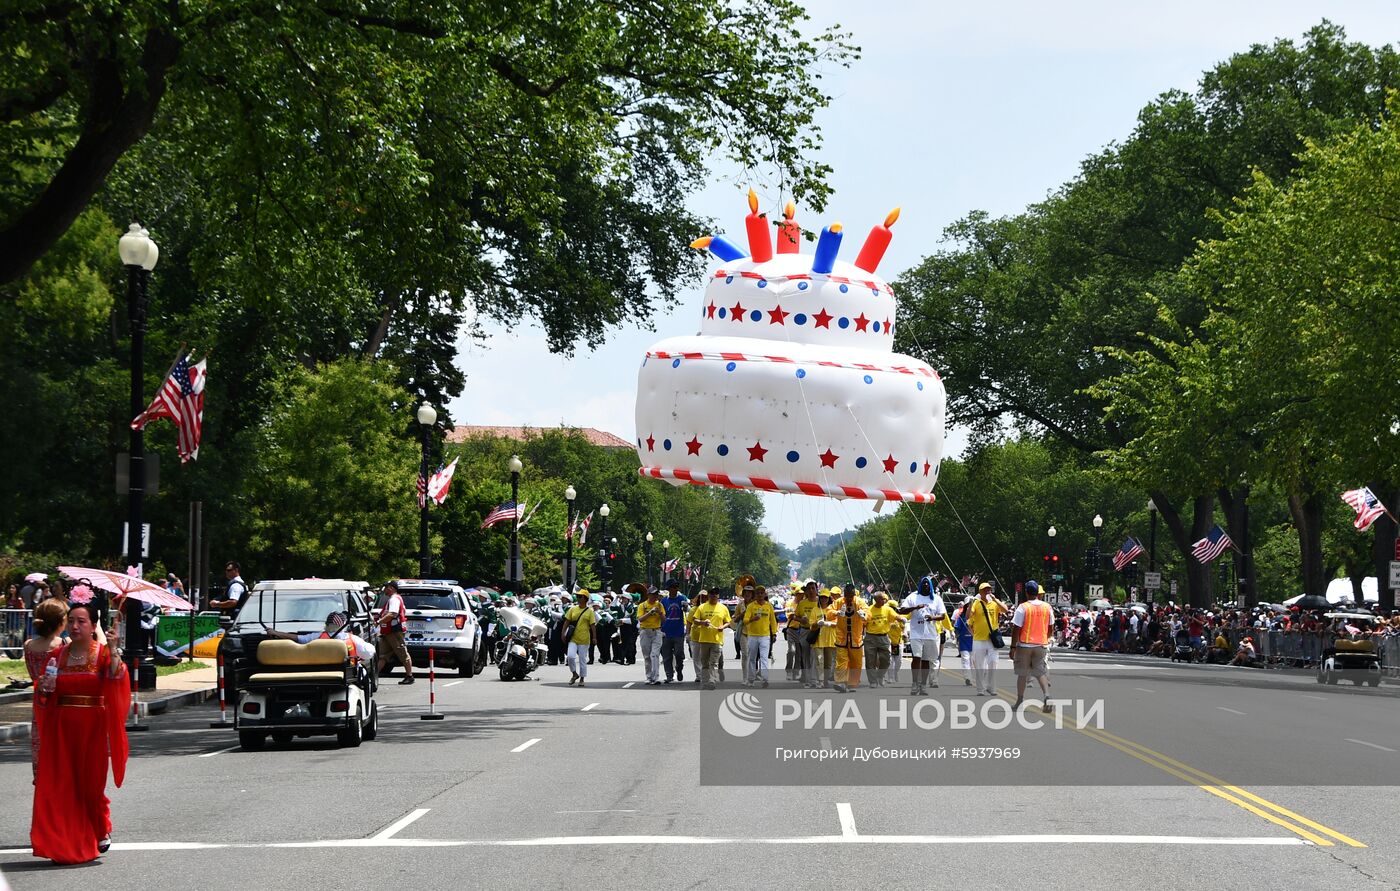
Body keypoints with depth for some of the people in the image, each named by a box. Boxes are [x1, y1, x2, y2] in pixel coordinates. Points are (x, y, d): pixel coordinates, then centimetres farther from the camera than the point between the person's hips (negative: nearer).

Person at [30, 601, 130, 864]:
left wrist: (114, 650, -33)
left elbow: (116, 677, -23)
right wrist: (46, 687, -7)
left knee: (90, 782, 3)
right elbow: (45, 694, 14)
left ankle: (101, 830, 28)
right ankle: (64, 844, 4)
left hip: (92, 727, -3)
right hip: (61, 726, 3)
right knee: (60, 782, -2)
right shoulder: (59, 654, 8)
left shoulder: (103, 653, -3)